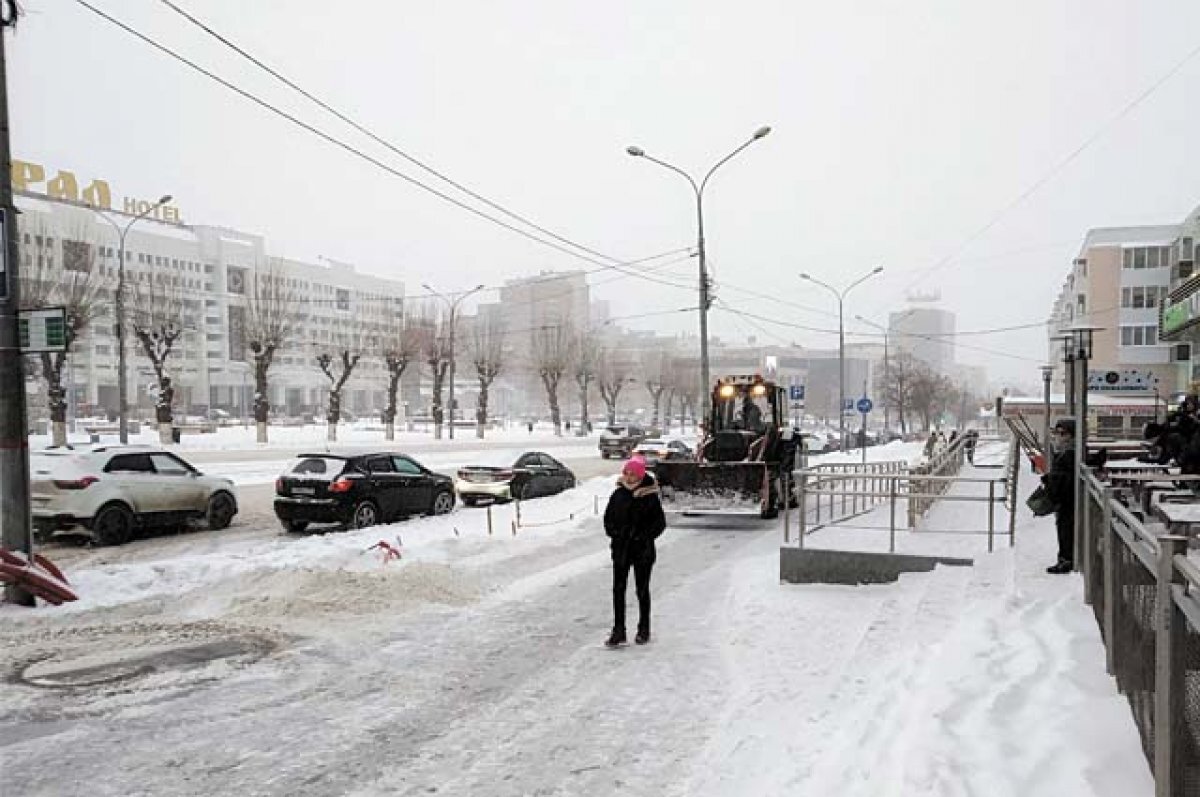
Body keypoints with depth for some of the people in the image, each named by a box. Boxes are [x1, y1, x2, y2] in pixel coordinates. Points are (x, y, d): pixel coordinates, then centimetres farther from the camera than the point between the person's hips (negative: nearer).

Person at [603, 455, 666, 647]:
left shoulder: (650, 496, -8)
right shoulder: (618, 494, 3)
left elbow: (660, 522, -5)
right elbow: (608, 517, 14)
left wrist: (644, 537, -14)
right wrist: (613, 533, -2)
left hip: (643, 550, -3)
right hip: (621, 549, 3)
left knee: (642, 590, 8)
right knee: (618, 589, 1)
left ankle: (644, 630, 21)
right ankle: (618, 631, 7)